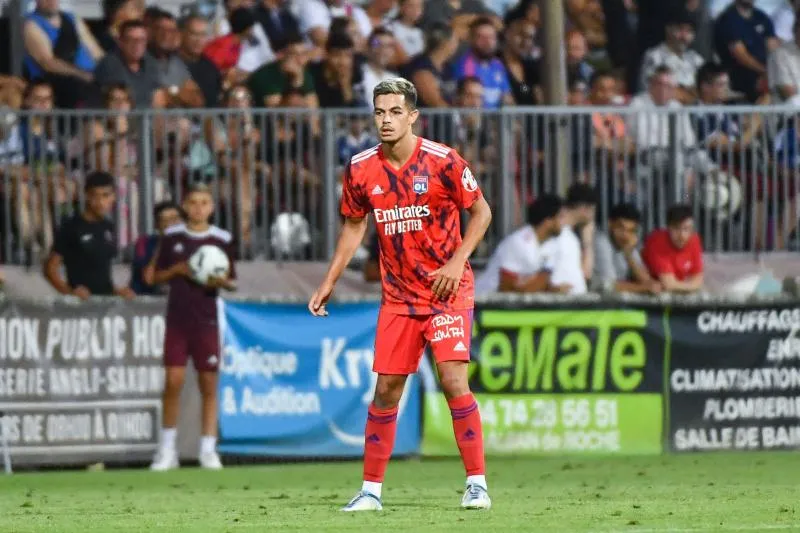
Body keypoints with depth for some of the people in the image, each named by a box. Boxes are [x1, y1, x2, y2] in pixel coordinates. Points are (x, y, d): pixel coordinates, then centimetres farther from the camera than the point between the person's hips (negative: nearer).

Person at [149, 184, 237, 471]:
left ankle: (208, 450, 8)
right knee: (173, 381, -5)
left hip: (206, 321, 0)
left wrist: (221, 281, -15)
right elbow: (157, 276, 8)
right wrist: (176, 270, -11)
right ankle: (167, 450, 5)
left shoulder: (222, 239, 2)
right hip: (177, 318, 0)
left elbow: (232, 282, 6)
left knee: (209, 384, 1)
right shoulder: (172, 237, 3)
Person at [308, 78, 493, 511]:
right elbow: (354, 226, 14)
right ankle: (371, 488, 12)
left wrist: (457, 262, -16)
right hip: (398, 294, 4)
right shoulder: (361, 169, -1)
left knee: (453, 380, -15)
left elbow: (481, 211, -4)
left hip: (448, 290, -4)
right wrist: (330, 282, 10)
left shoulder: (442, 161, -13)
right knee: (386, 389, 3)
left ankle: (477, 483, -7)